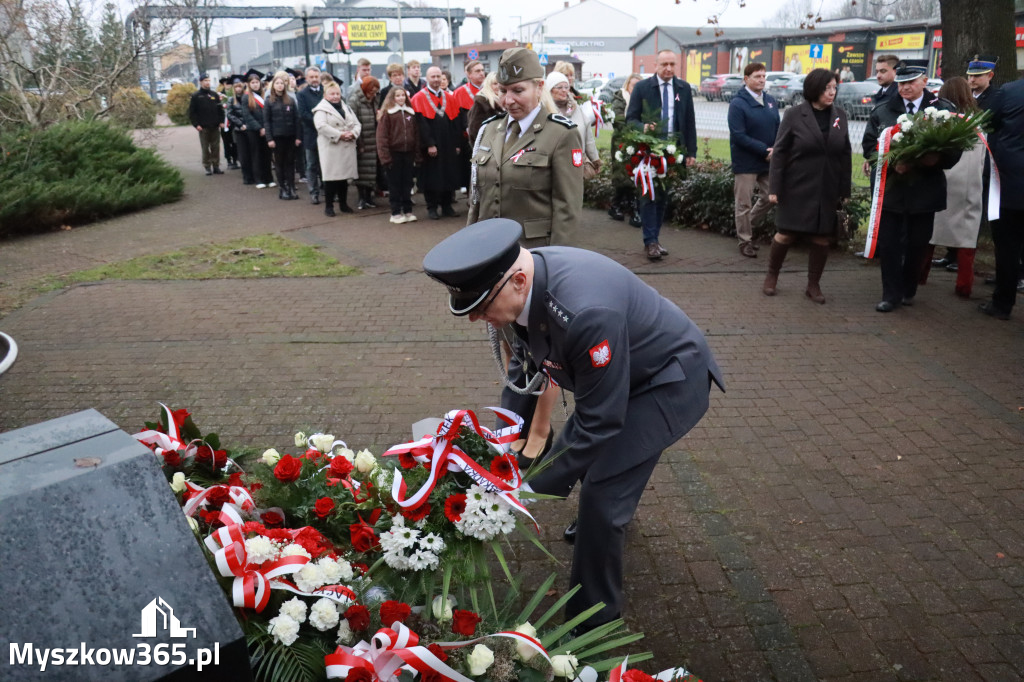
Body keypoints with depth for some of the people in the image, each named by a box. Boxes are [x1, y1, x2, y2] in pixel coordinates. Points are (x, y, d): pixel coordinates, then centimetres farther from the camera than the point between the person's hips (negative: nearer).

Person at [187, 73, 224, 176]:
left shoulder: (214, 95, 12)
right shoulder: (196, 96, 2)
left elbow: (220, 109, 16)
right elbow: (191, 112, 1)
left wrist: (221, 121, 4)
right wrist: (196, 124, -8)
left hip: (215, 127, 3)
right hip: (203, 128, -3)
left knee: (216, 148, 4)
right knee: (205, 148, 0)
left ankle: (216, 166, 11)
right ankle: (207, 167, 6)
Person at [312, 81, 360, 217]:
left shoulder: (346, 108, 18)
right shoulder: (321, 109, -3)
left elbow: (356, 124, 13)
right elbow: (322, 126, -19)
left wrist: (352, 133, -9)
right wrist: (340, 135, -20)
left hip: (347, 148, 6)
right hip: (330, 148, -6)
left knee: (344, 176, 11)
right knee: (331, 177, -4)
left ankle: (343, 204, 22)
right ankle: (328, 206, 4)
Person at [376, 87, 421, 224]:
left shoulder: (411, 113, 9)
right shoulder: (387, 113, -4)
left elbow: (416, 134, 10)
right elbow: (382, 136, -8)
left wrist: (418, 155, 4)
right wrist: (385, 156, -15)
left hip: (408, 153, 4)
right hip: (394, 153, -4)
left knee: (407, 183, 10)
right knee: (395, 184, 4)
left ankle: (407, 211, 18)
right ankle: (395, 212, 10)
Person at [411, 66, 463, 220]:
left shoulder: (449, 97, 11)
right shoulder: (419, 98, -3)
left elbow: (456, 121, 8)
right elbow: (421, 123, -11)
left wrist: (457, 143, 2)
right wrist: (429, 144, -17)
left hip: (448, 145, 4)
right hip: (430, 147, -4)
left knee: (449, 175, 7)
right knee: (431, 176, 1)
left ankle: (447, 206, 16)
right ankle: (432, 208, 9)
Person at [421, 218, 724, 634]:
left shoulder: (585, 314, -42)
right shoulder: (523, 285, -16)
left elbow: (598, 421, -32)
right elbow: (525, 367, 1)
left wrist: (532, 487, -25)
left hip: (670, 380, -8)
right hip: (620, 369, 9)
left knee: (603, 493, -12)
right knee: (585, 452, 23)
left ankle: (592, 622, 8)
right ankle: (600, 523, 57)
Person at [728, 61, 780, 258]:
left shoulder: (771, 101, 8)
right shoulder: (738, 104, -11)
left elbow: (777, 129, 12)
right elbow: (738, 135, -17)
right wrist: (764, 150, -19)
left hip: (768, 161, 6)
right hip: (746, 163, -6)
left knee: (769, 198, 11)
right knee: (744, 203, 3)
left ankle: (746, 228, 31)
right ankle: (745, 240, 16)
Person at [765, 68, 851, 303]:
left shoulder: (840, 116, 5)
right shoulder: (795, 115, -5)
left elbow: (845, 155, 8)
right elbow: (779, 152, -6)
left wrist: (845, 190, 5)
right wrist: (774, 188, -10)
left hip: (828, 191, 3)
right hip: (797, 189, -3)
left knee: (822, 238, 6)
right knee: (786, 234, 2)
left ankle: (813, 285, 18)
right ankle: (772, 276, 22)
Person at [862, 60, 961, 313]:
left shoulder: (943, 110, 1)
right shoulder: (882, 112, 4)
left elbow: (954, 149, 0)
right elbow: (869, 145, 1)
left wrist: (938, 159, -21)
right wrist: (891, 162, -15)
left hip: (925, 189, 0)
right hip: (891, 187, 0)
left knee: (917, 243, 10)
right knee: (889, 243, 0)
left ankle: (908, 290, 28)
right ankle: (891, 295, 9)